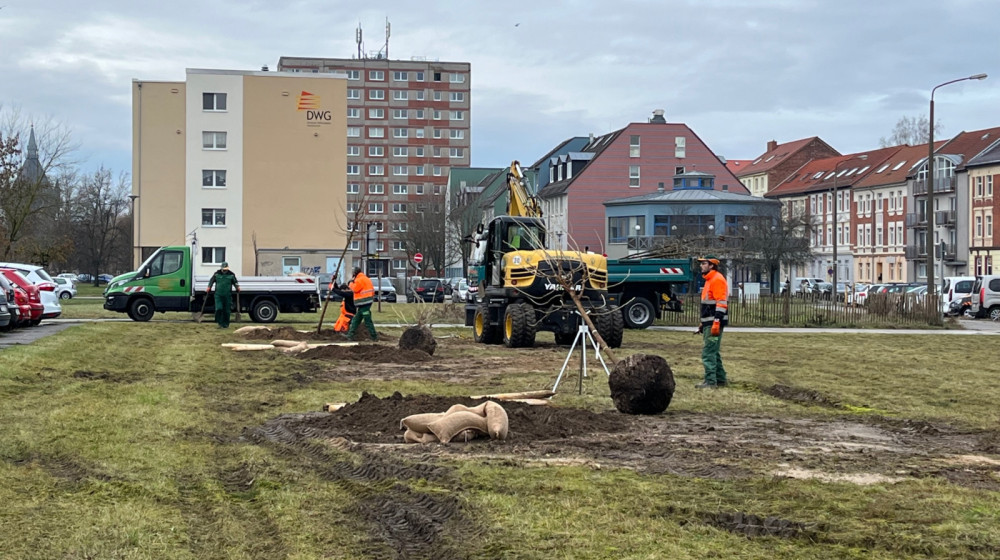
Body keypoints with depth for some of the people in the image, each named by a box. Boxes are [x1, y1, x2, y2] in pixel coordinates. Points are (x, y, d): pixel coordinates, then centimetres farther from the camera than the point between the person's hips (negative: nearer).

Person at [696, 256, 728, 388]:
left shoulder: (717, 279, -13)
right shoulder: (709, 280, 19)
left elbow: (721, 303, -21)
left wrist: (716, 323, -26)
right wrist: (703, 323, 25)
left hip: (714, 323, -11)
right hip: (709, 323, 11)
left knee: (708, 352, -11)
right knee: (713, 352, 15)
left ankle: (710, 381, -10)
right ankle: (721, 379, 22)